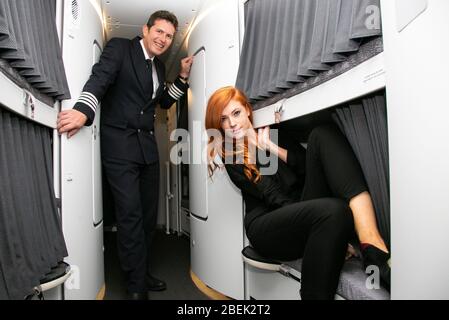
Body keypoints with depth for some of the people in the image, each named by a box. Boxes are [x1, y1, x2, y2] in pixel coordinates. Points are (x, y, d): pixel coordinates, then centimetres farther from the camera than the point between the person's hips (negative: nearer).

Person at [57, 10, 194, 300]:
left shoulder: (159, 66, 17)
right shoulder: (120, 48, -1)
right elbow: (99, 79, -17)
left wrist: (183, 76, 14)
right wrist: (83, 110, -36)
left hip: (148, 146, 7)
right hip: (119, 145, -7)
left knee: (149, 214, 10)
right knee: (131, 215, -8)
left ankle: (143, 273, 26)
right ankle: (137, 286, 6)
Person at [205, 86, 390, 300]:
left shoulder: (271, 132, 18)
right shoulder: (231, 156, 3)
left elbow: (308, 165, 6)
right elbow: (273, 197, -10)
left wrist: (271, 147, -3)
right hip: (267, 226, -5)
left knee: (323, 134, -17)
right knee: (334, 212, -36)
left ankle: (372, 242, -31)